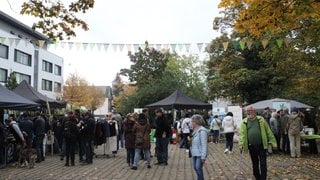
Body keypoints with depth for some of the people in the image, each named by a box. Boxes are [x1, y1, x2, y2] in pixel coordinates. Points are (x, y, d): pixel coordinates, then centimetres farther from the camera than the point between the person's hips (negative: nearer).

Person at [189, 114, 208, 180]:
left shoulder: (202, 131, -18)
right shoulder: (195, 130, 10)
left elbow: (204, 144, -20)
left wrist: (203, 157, -21)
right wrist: (190, 139, 3)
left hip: (200, 154, -9)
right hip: (194, 153, 9)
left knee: (198, 168, -9)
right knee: (195, 168, 13)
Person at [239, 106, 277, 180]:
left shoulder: (261, 120, 3)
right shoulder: (244, 122, 4)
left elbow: (268, 131, 3)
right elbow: (242, 133, -5)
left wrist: (273, 142, -2)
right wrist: (241, 144, -16)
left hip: (262, 146, -2)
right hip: (251, 147, 2)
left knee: (263, 164, 0)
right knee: (255, 164, 14)